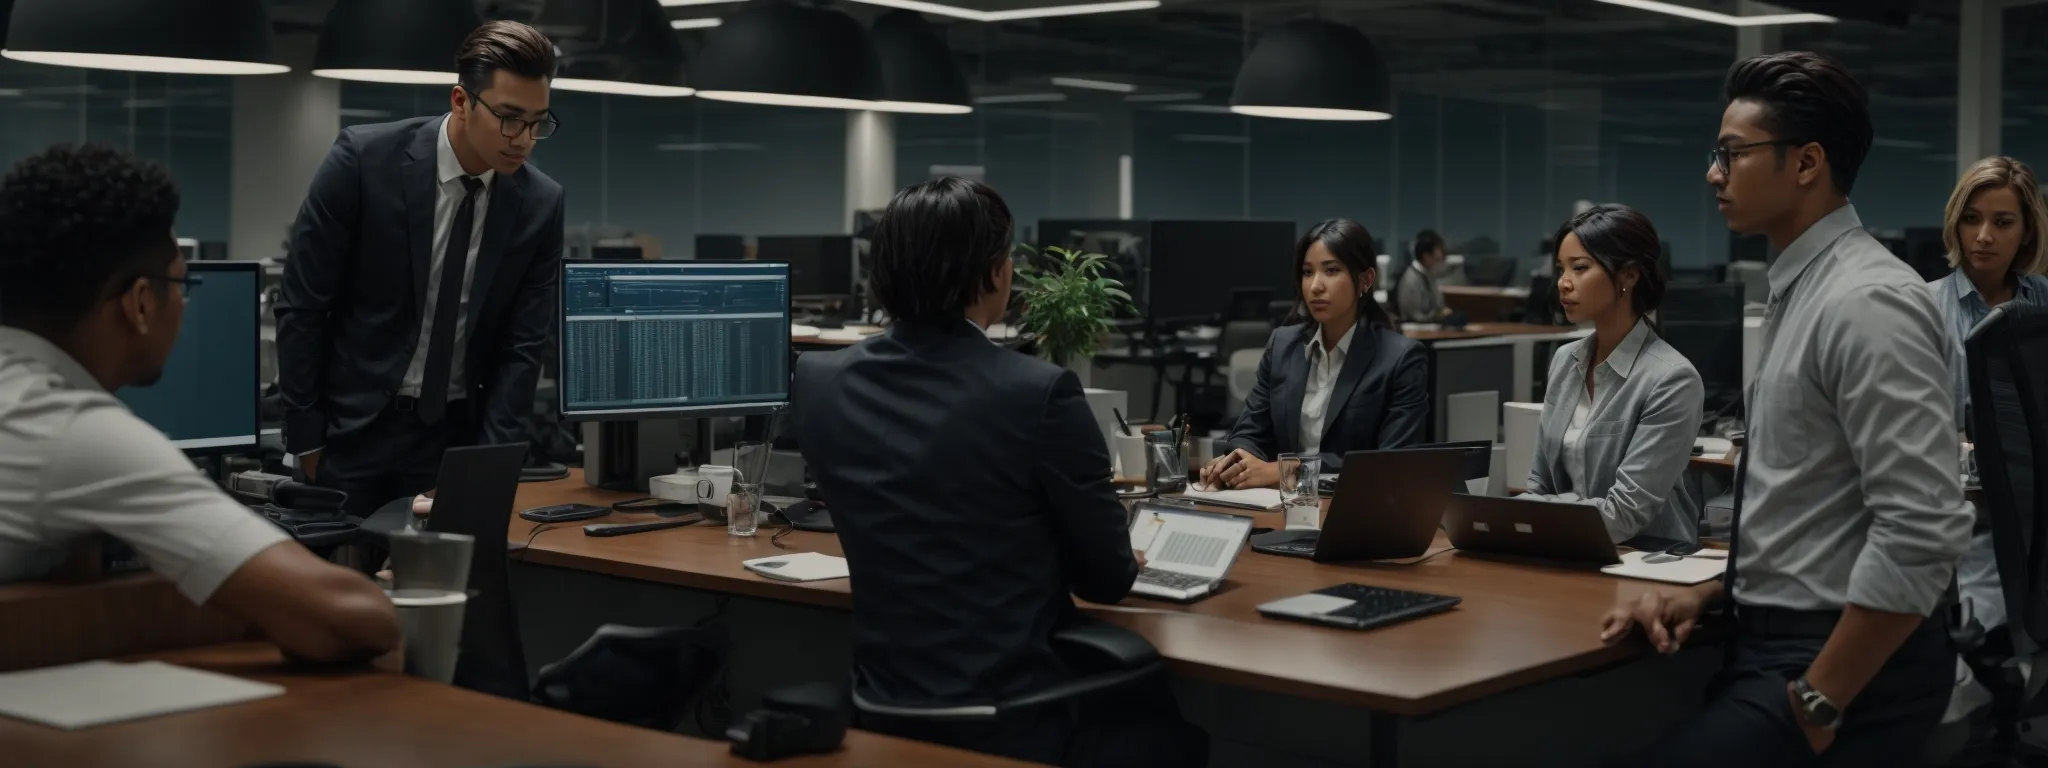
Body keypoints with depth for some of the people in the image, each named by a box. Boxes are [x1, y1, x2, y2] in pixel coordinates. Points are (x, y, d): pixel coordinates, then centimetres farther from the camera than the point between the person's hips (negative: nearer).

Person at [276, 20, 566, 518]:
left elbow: (522, 345, -3)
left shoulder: (540, 204, -5)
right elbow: (302, 305, -8)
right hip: (354, 424, -2)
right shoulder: (364, 159, -13)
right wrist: (306, 437, -7)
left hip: (457, 434, 2)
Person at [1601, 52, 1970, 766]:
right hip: (1774, 644, 9)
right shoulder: (1802, 292, 12)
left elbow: (1922, 534, -24)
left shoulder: (1869, 303, -18)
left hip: (1845, 667, -9)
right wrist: (1714, 592, 7)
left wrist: (1818, 705, -19)